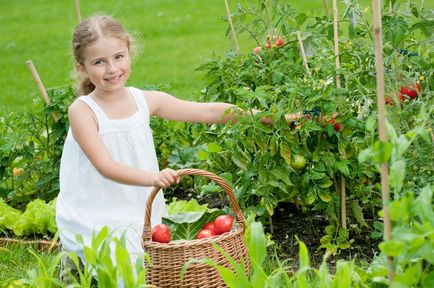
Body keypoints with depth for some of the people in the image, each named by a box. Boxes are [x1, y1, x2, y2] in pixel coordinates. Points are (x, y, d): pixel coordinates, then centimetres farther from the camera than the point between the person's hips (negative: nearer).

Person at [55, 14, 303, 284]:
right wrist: (152, 178, -39)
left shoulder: (146, 100, 0)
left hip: (140, 215, 5)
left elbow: (208, 112, 1)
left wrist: (269, 116, -4)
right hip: (94, 223, -5)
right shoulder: (82, 111, -14)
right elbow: (105, 166, -23)